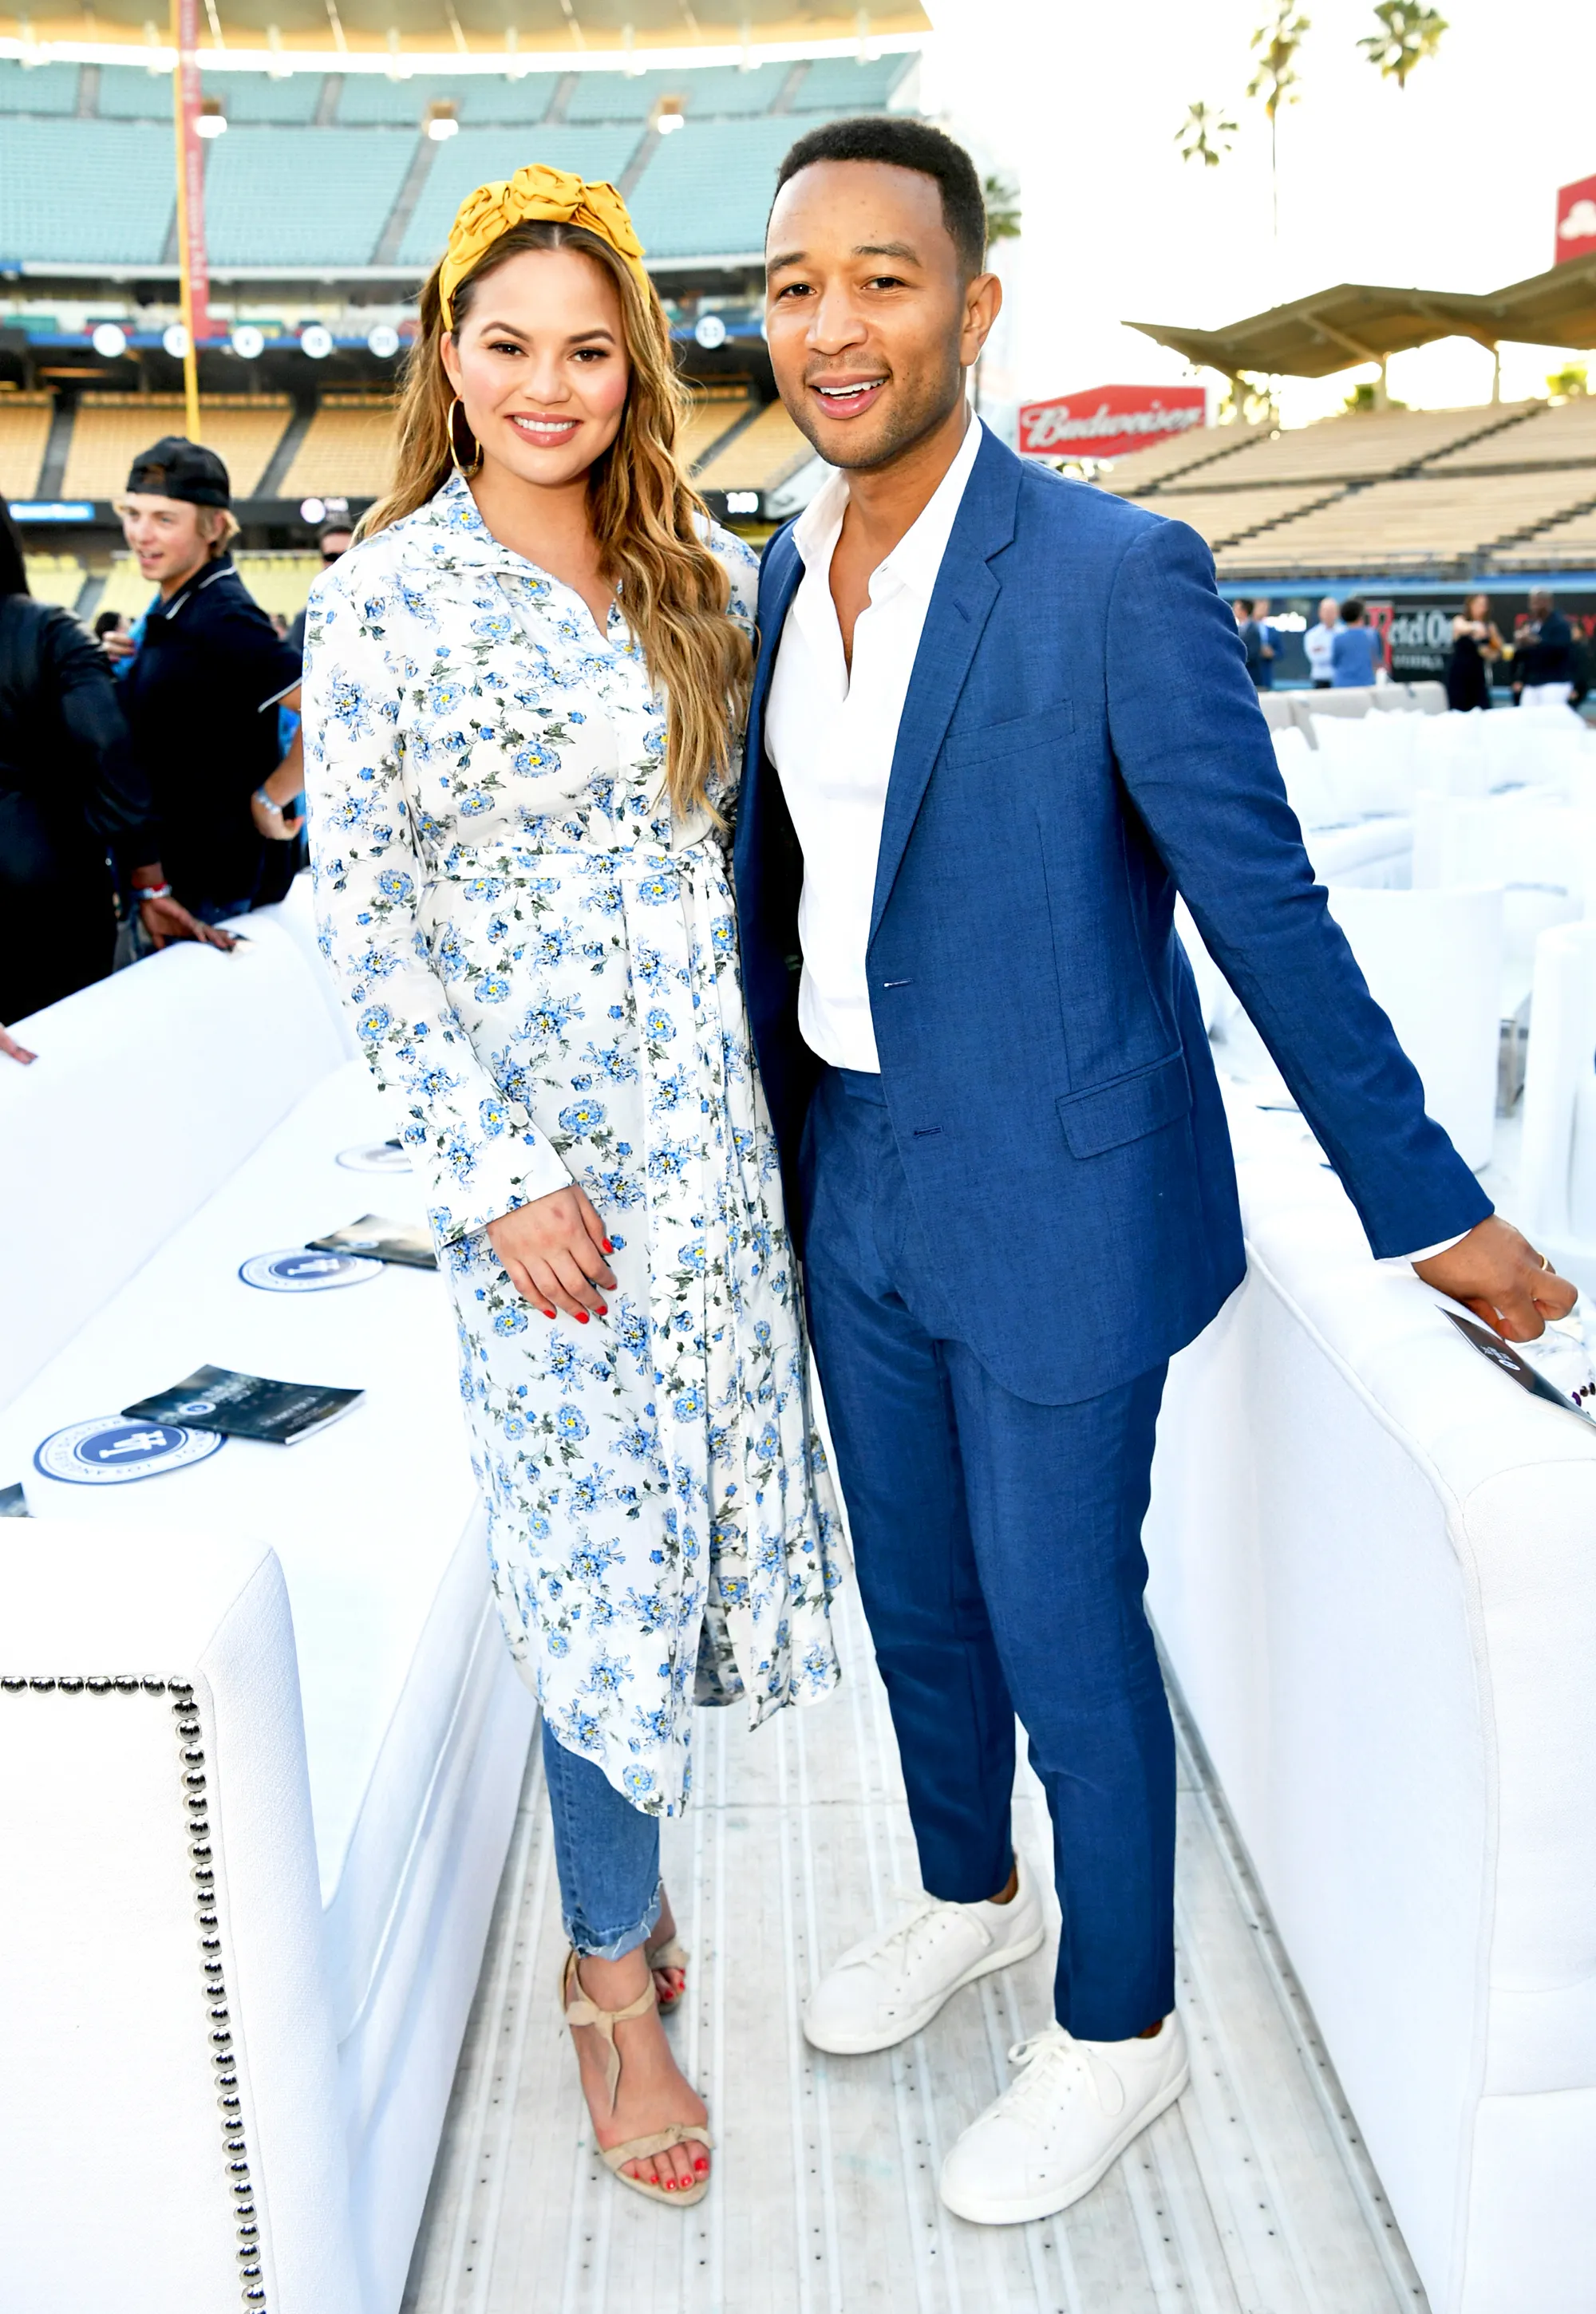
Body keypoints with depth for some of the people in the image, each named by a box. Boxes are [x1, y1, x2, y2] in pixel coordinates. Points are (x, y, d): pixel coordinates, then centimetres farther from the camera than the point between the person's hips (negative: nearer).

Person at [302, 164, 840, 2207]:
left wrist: (781, 1089, 9)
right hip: (545, 1154, -5)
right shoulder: (384, 598, -6)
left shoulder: (698, 578, 9)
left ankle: (619, 1858, 36)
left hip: (719, 1136, 5)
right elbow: (363, 912, -8)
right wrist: (496, 1173, -13)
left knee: (690, 1518, 12)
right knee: (603, 1547, 1)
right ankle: (613, 1977, 22)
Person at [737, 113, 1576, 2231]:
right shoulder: (788, 573, 4)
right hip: (857, 1190, 6)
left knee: (1063, 1630, 8)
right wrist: (757, 1141, 18)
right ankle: (972, 1896, 48)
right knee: (913, 1596, 21)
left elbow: (1267, 909, -14)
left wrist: (1426, 1203, -10)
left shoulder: (1119, 576, -17)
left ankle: (1117, 2028, 34)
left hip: (1059, 1206, -6)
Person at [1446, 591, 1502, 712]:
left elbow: (1498, 650, 11)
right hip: (1458, 674, -3)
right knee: (1459, 711, -2)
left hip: (1478, 674, 3)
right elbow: (1461, 628, -32)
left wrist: (1490, 653, -12)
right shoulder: (1460, 621, -6)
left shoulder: (1489, 627, 3)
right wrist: (1474, 627, -54)